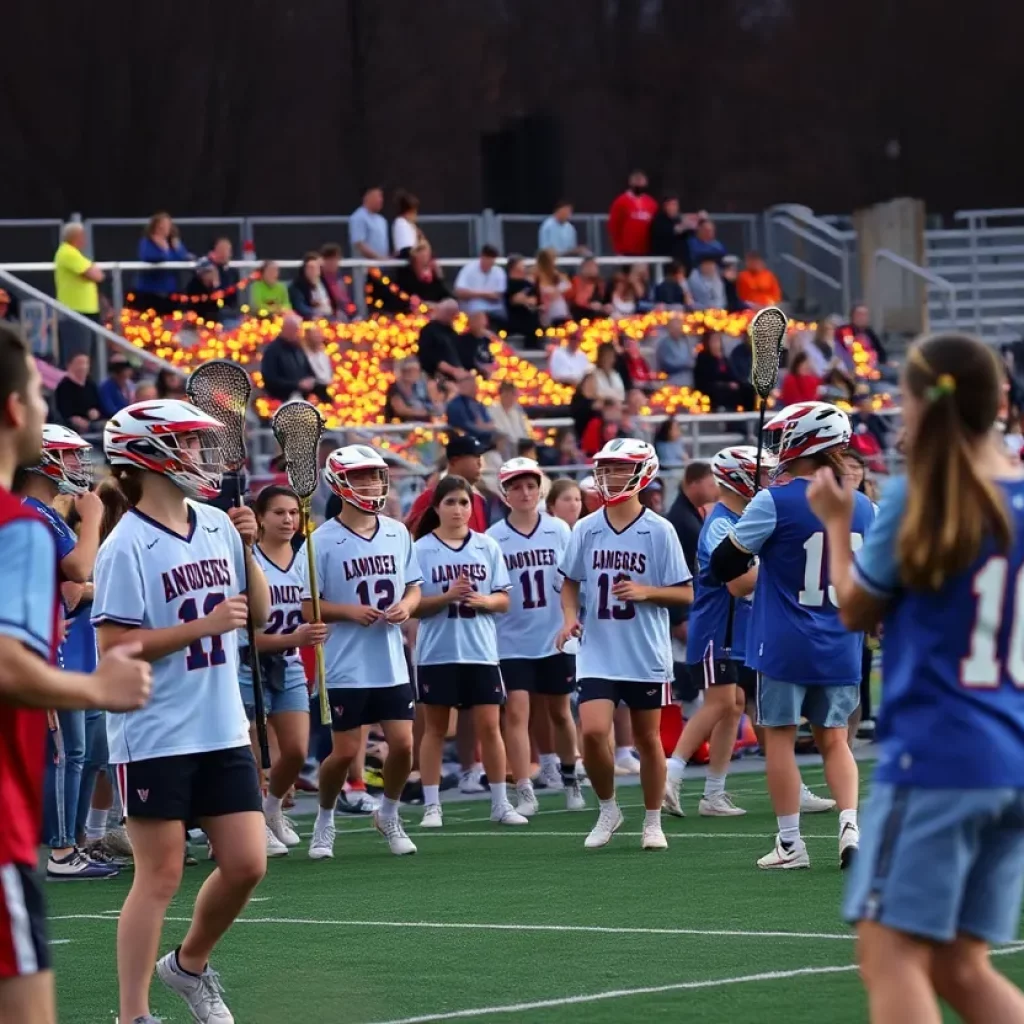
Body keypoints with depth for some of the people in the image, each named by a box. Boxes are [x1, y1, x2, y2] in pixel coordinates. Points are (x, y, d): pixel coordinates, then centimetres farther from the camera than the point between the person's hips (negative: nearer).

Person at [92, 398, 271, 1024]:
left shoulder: (218, 525, 6)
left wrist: (248, 550, -1)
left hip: (223, 731, 6)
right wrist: (202, 626, -21)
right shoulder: (129, 546, -13)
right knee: (161, 877, -4)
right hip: (156, 738, -6)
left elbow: (259, 614, 14)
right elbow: (113, 645, -18)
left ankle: (190, 965, 30)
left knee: (246, 864, 6)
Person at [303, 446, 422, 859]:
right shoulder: (324, 540, -8)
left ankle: (389, 814, 25)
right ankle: (324, 821, 23)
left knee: (402, 744, 1)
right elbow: (308, 607, -6)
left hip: (392, 665, 4)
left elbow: (414, 588, 15)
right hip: (346, 666, -4)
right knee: (346, 751, -1)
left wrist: (406, 606, -7)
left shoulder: (397, 533, 6)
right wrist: (351, 611, -20)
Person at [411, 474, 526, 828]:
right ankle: (431, 805, 9)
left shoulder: (486, 546, 6)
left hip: (481, 651, 2)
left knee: (489, 726, 1)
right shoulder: (422, 549, -2)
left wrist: (482, 600, -13)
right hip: (436, 652, -2)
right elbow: (413, 605, -5)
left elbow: (503, 600, 7)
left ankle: (500, 803, 9)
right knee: (435, 728, 5)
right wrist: (447, 597, -20)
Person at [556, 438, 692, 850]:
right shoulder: (586, 530, 2)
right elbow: (570, 581, 14)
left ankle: (653, 822, 25)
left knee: (647, 738, 9)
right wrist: (569, 616, -4)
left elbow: (685, 593, -3)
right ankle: (608, 809, 10)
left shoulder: (659, 531, -6)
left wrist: (645, 591, -19)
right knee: (592, 731, -14)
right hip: (597, 654, 1)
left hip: (646, 655, -1)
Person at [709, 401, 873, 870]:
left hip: (783, 645, -4)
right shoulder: (863, 507, 3)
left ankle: (790, 844, 8)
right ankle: (851, 825, -4)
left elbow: (723, 565, -5)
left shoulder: (775, 502, -12)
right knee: (833, 738, 14)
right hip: (839, 648, 4)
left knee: (780, 738, 6)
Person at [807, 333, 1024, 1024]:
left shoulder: (917, 499, -9)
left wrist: (836, 521, 17)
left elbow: (855, 610, 4)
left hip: (936, 755, -7)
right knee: (961, 967, 11)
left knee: (891, 953, -5)